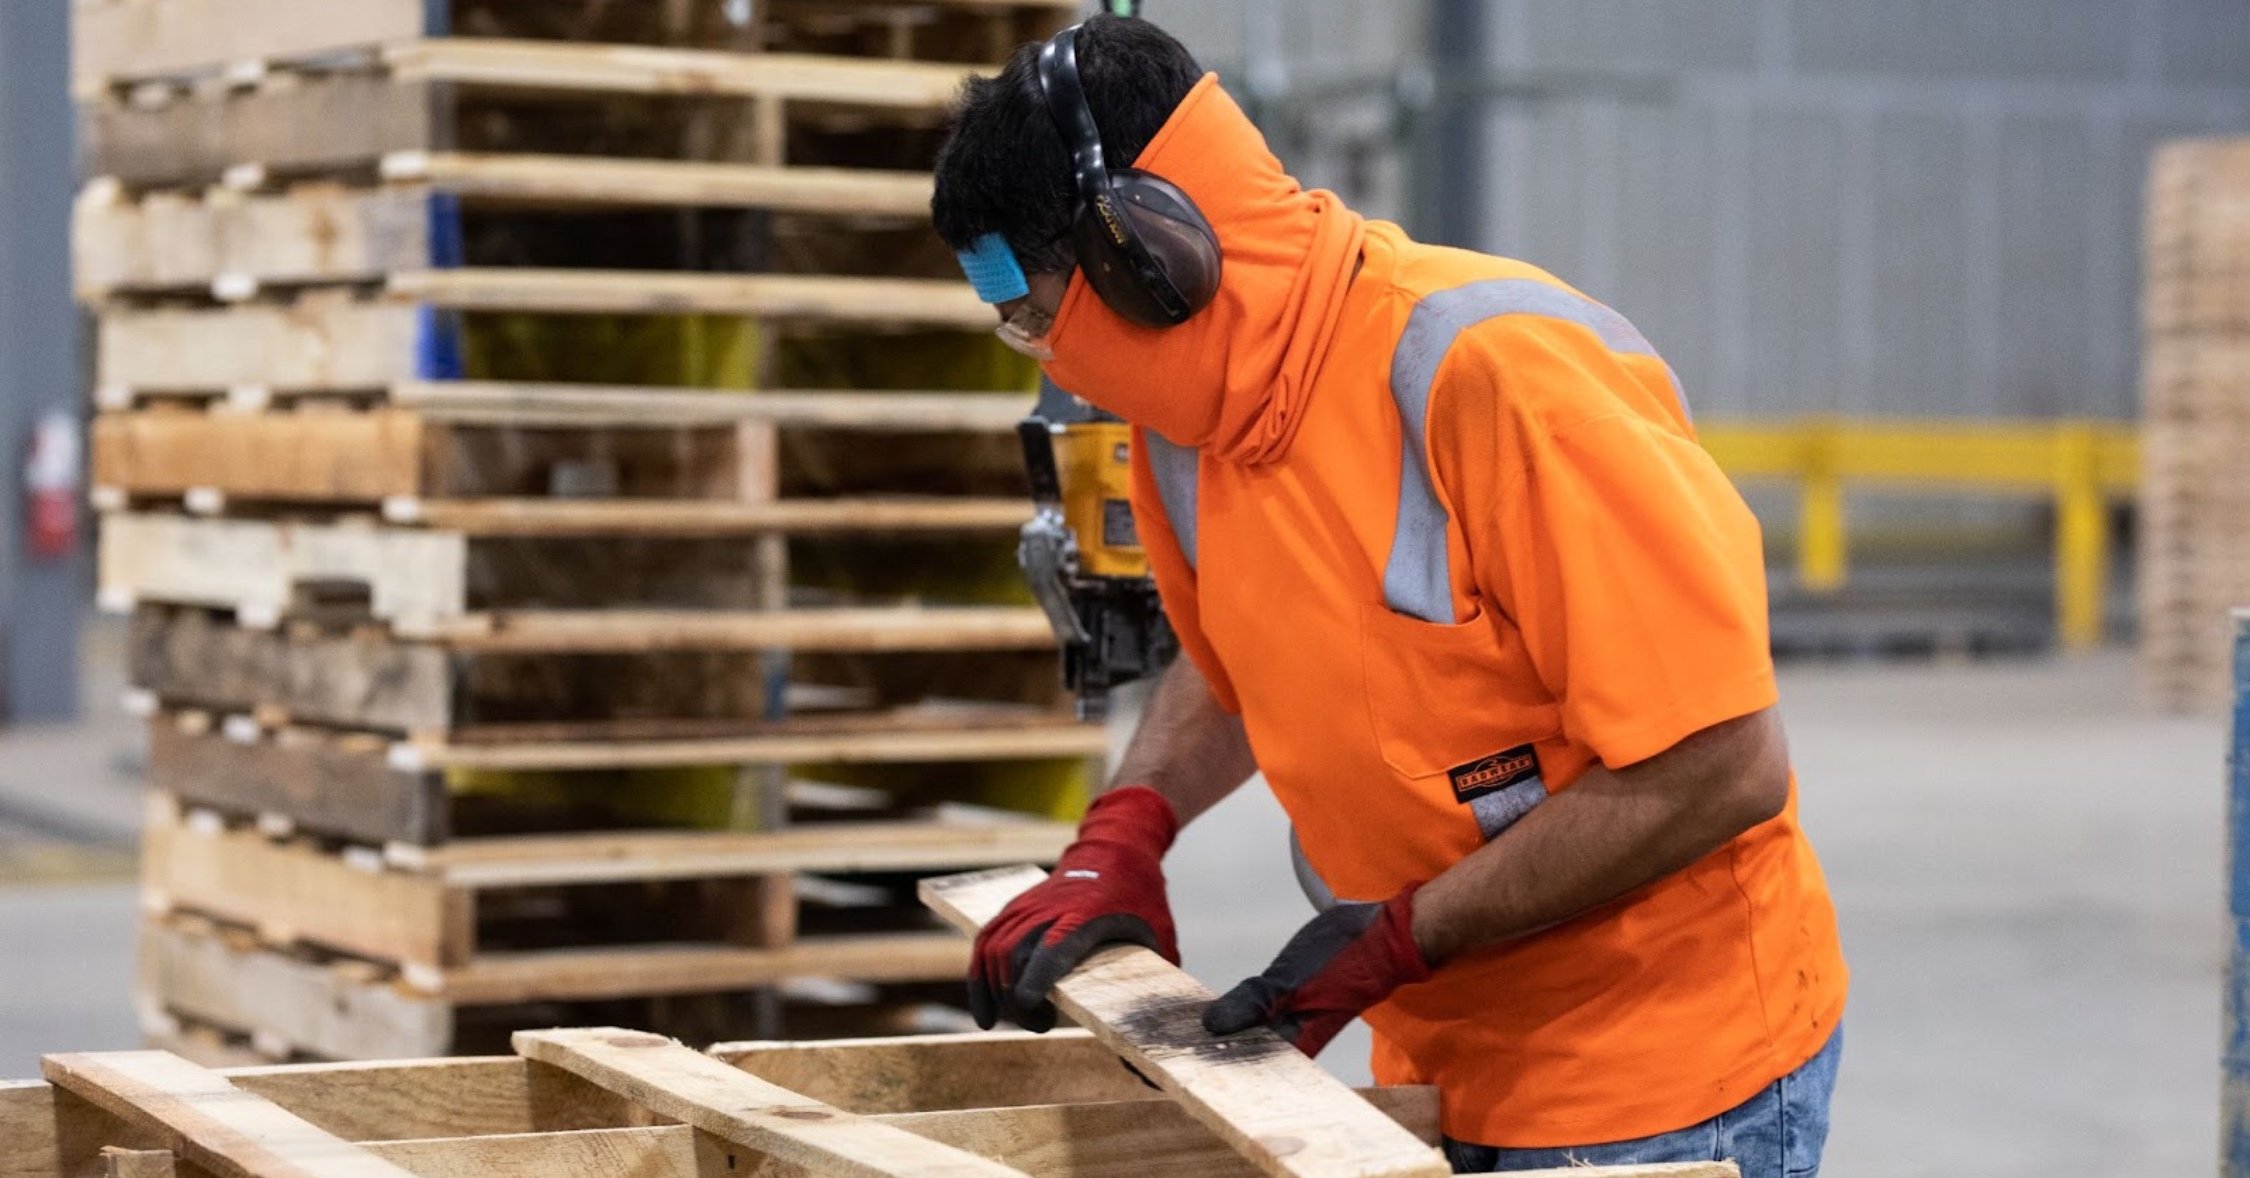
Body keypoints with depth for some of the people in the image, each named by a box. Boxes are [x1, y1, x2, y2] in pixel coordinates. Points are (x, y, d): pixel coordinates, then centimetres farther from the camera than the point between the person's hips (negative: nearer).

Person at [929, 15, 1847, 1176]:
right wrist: (1119, 837, 1)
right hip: (1446, 1074, 7)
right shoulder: (1191, 417, 0)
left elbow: (1724, 766, -26)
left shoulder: (1492, 370, -25)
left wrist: (1401, 937, -21)